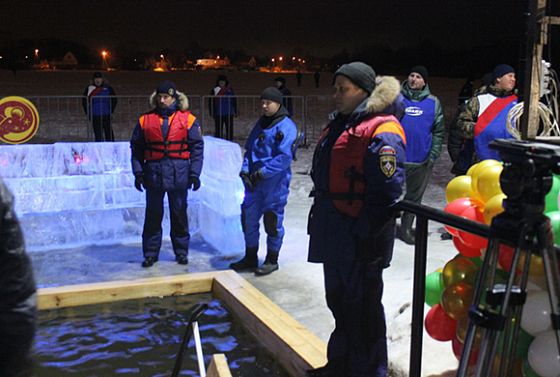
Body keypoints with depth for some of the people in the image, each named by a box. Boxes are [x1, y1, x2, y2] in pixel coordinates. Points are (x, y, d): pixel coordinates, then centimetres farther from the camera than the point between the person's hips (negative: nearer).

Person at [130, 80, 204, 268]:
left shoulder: (188, 119, 1)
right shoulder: (145, 120, 5)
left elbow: (197, 147, 0)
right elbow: (136, 148, 7)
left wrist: (194, 173, -6)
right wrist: (138, 172, 0)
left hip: (178, 174, -1)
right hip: (153, 173, 1)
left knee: (179, 214, 9)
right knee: (153, 215, 7)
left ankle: (181, 251, 22)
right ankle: (151, 252, 18)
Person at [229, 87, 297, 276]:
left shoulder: (286, 126, -12)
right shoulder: (261, 123, 12)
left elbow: (284, 157, -20)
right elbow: (249, 149, 13)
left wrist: (262, 172, -20)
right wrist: (245, 170, -2)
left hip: (275, 183, -7)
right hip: (254, 182, 7)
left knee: (273, 221, 4)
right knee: (248, 218, 12)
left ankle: (272, 260, 20)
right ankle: (250, 257, 28)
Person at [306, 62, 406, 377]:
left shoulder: (381, 131, -17)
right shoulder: (340, 124, 14)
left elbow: (387, 191, -21)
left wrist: (369, 236, -21)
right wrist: (320, 219, 22)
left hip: (360, 240, -10)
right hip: (334, 235, 10)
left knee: (362, 306, 2)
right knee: (339, 300, 21)